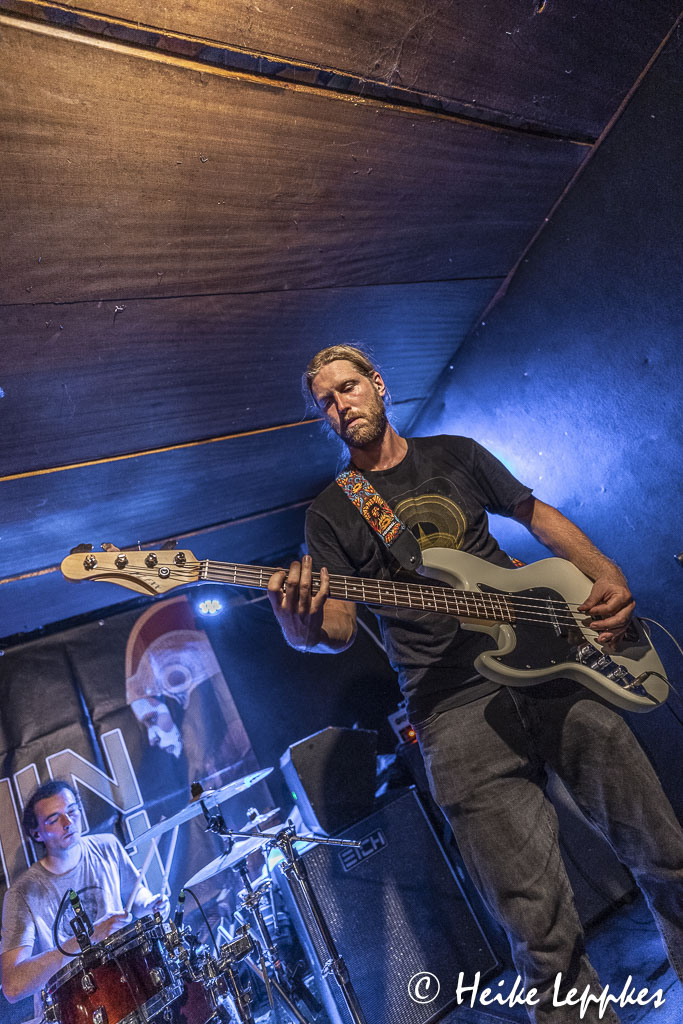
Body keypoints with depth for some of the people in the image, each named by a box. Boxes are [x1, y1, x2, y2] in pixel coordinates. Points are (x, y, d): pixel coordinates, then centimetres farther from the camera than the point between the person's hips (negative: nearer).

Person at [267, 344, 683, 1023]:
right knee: (543, 936, -6)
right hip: (452, 706, -2)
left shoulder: (456, 454, 14)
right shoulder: (330, 514, 7)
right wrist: (304, 628, -25)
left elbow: (537, 514, 21)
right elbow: (338, 630, -1)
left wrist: (608, 577, 5)